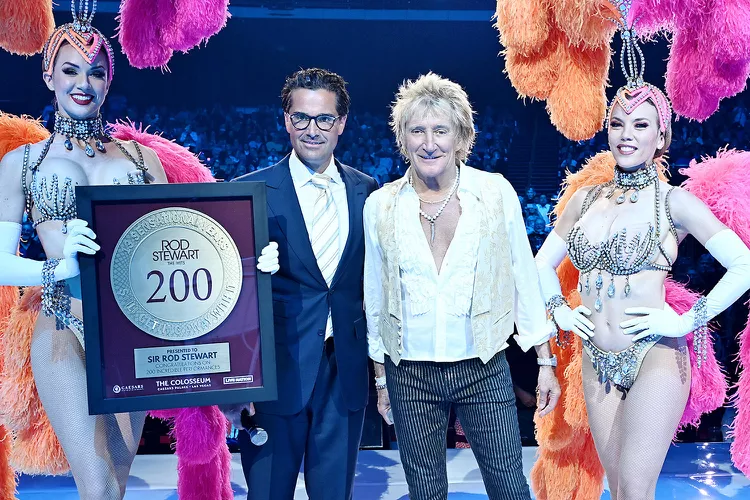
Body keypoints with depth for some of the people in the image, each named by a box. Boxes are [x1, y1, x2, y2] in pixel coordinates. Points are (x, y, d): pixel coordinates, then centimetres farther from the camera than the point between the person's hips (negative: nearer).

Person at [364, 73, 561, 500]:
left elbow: (524, 277, 2)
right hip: (410, 376, 1)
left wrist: (545, 361, 3)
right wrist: (380, 377, 10)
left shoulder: (496, 192, -4)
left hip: (485, 369, -1)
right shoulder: (380, 205, -2)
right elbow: (375, 296, 6)